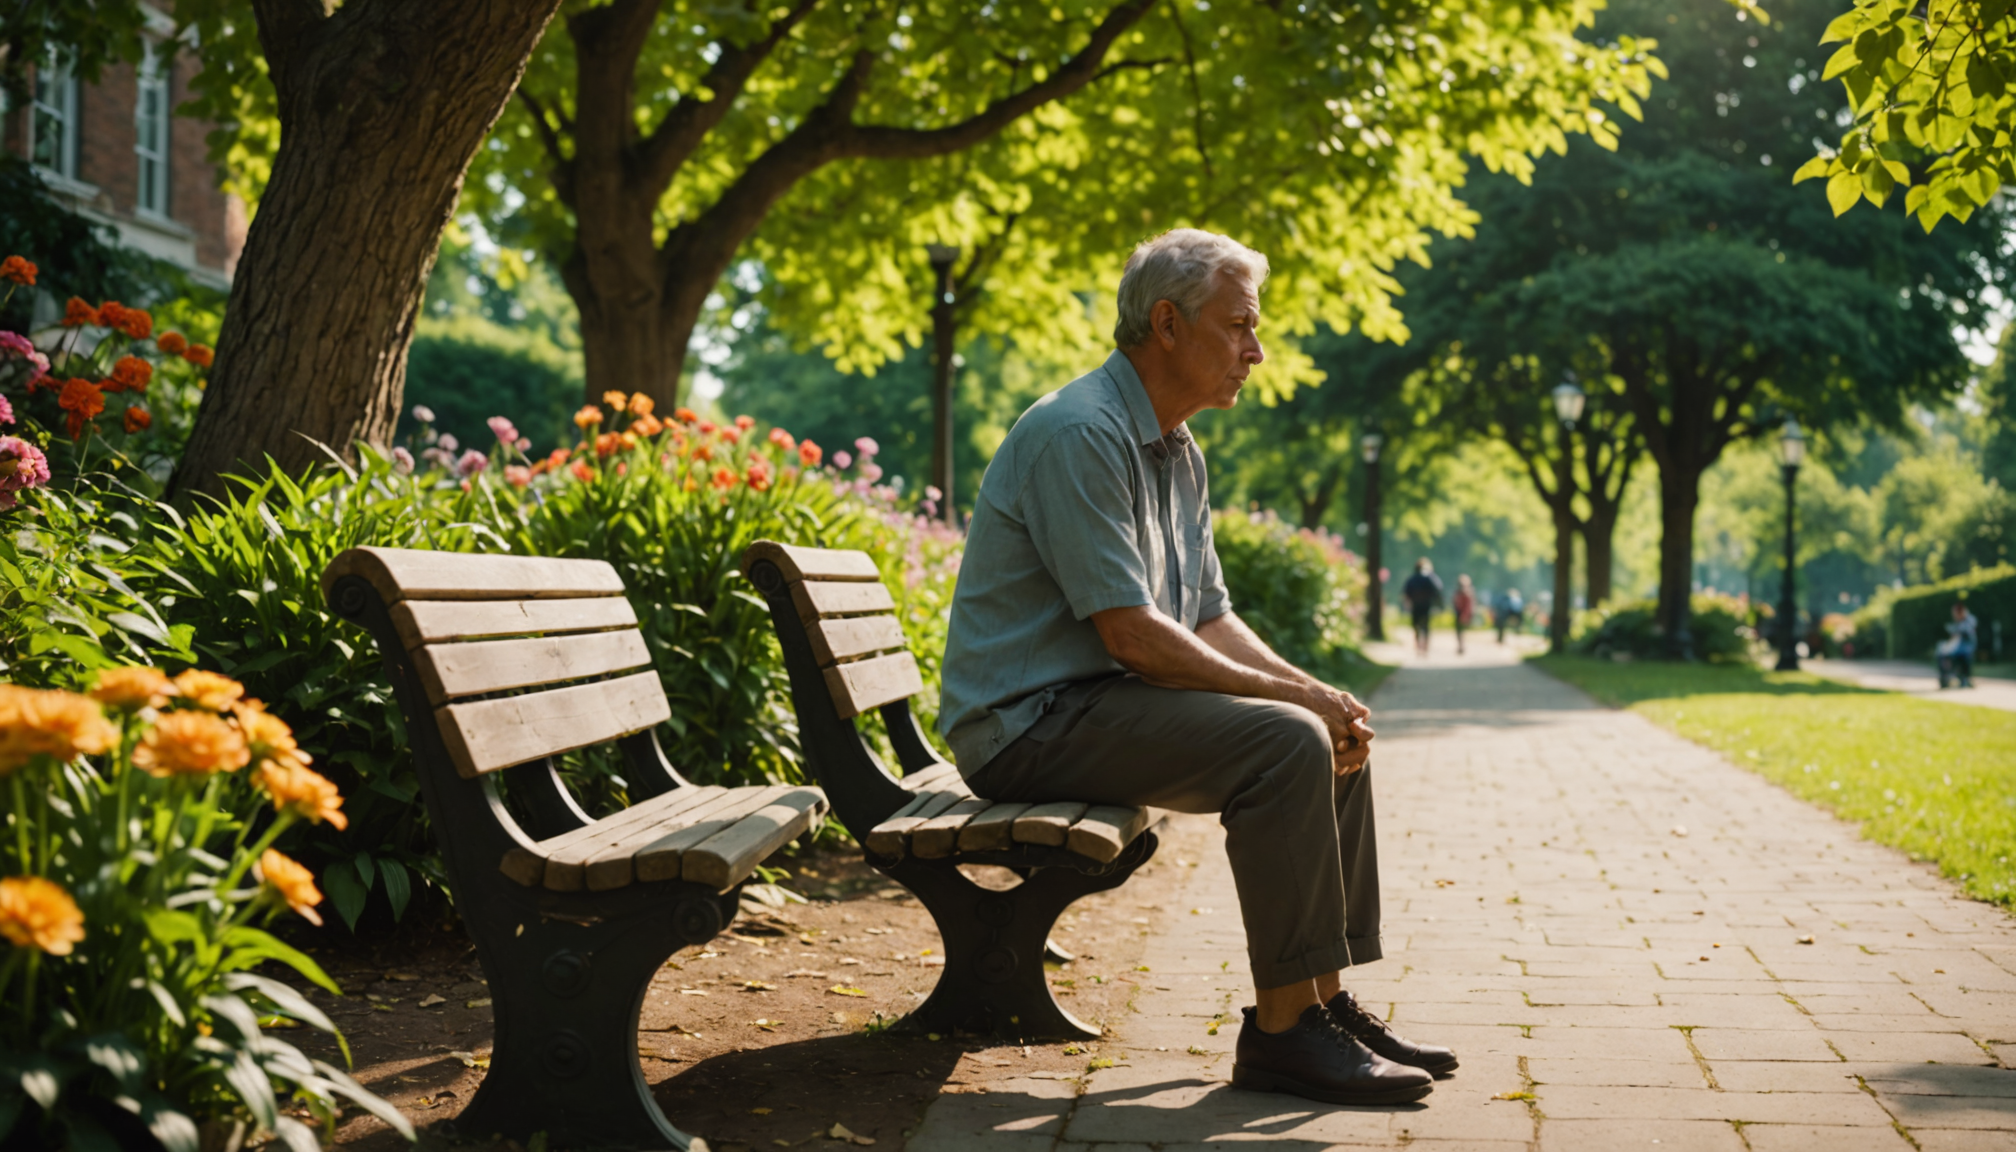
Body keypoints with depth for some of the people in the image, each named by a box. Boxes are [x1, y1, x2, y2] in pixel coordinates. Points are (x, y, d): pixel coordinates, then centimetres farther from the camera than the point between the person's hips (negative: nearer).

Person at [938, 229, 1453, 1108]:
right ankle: (1281, 1032, -19)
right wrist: (1292, 693, -16)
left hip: (1107, 705, 10)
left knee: (1335, 738, 6)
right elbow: (1134, 637, -23)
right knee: (1284, 743, -25)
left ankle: (1325, 1001, 9)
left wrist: (1313, 691, -3)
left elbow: (1211, 622, 15)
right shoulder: (1080, 433, -18)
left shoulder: (1179, 453, 15)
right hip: (1029, 723, -10)